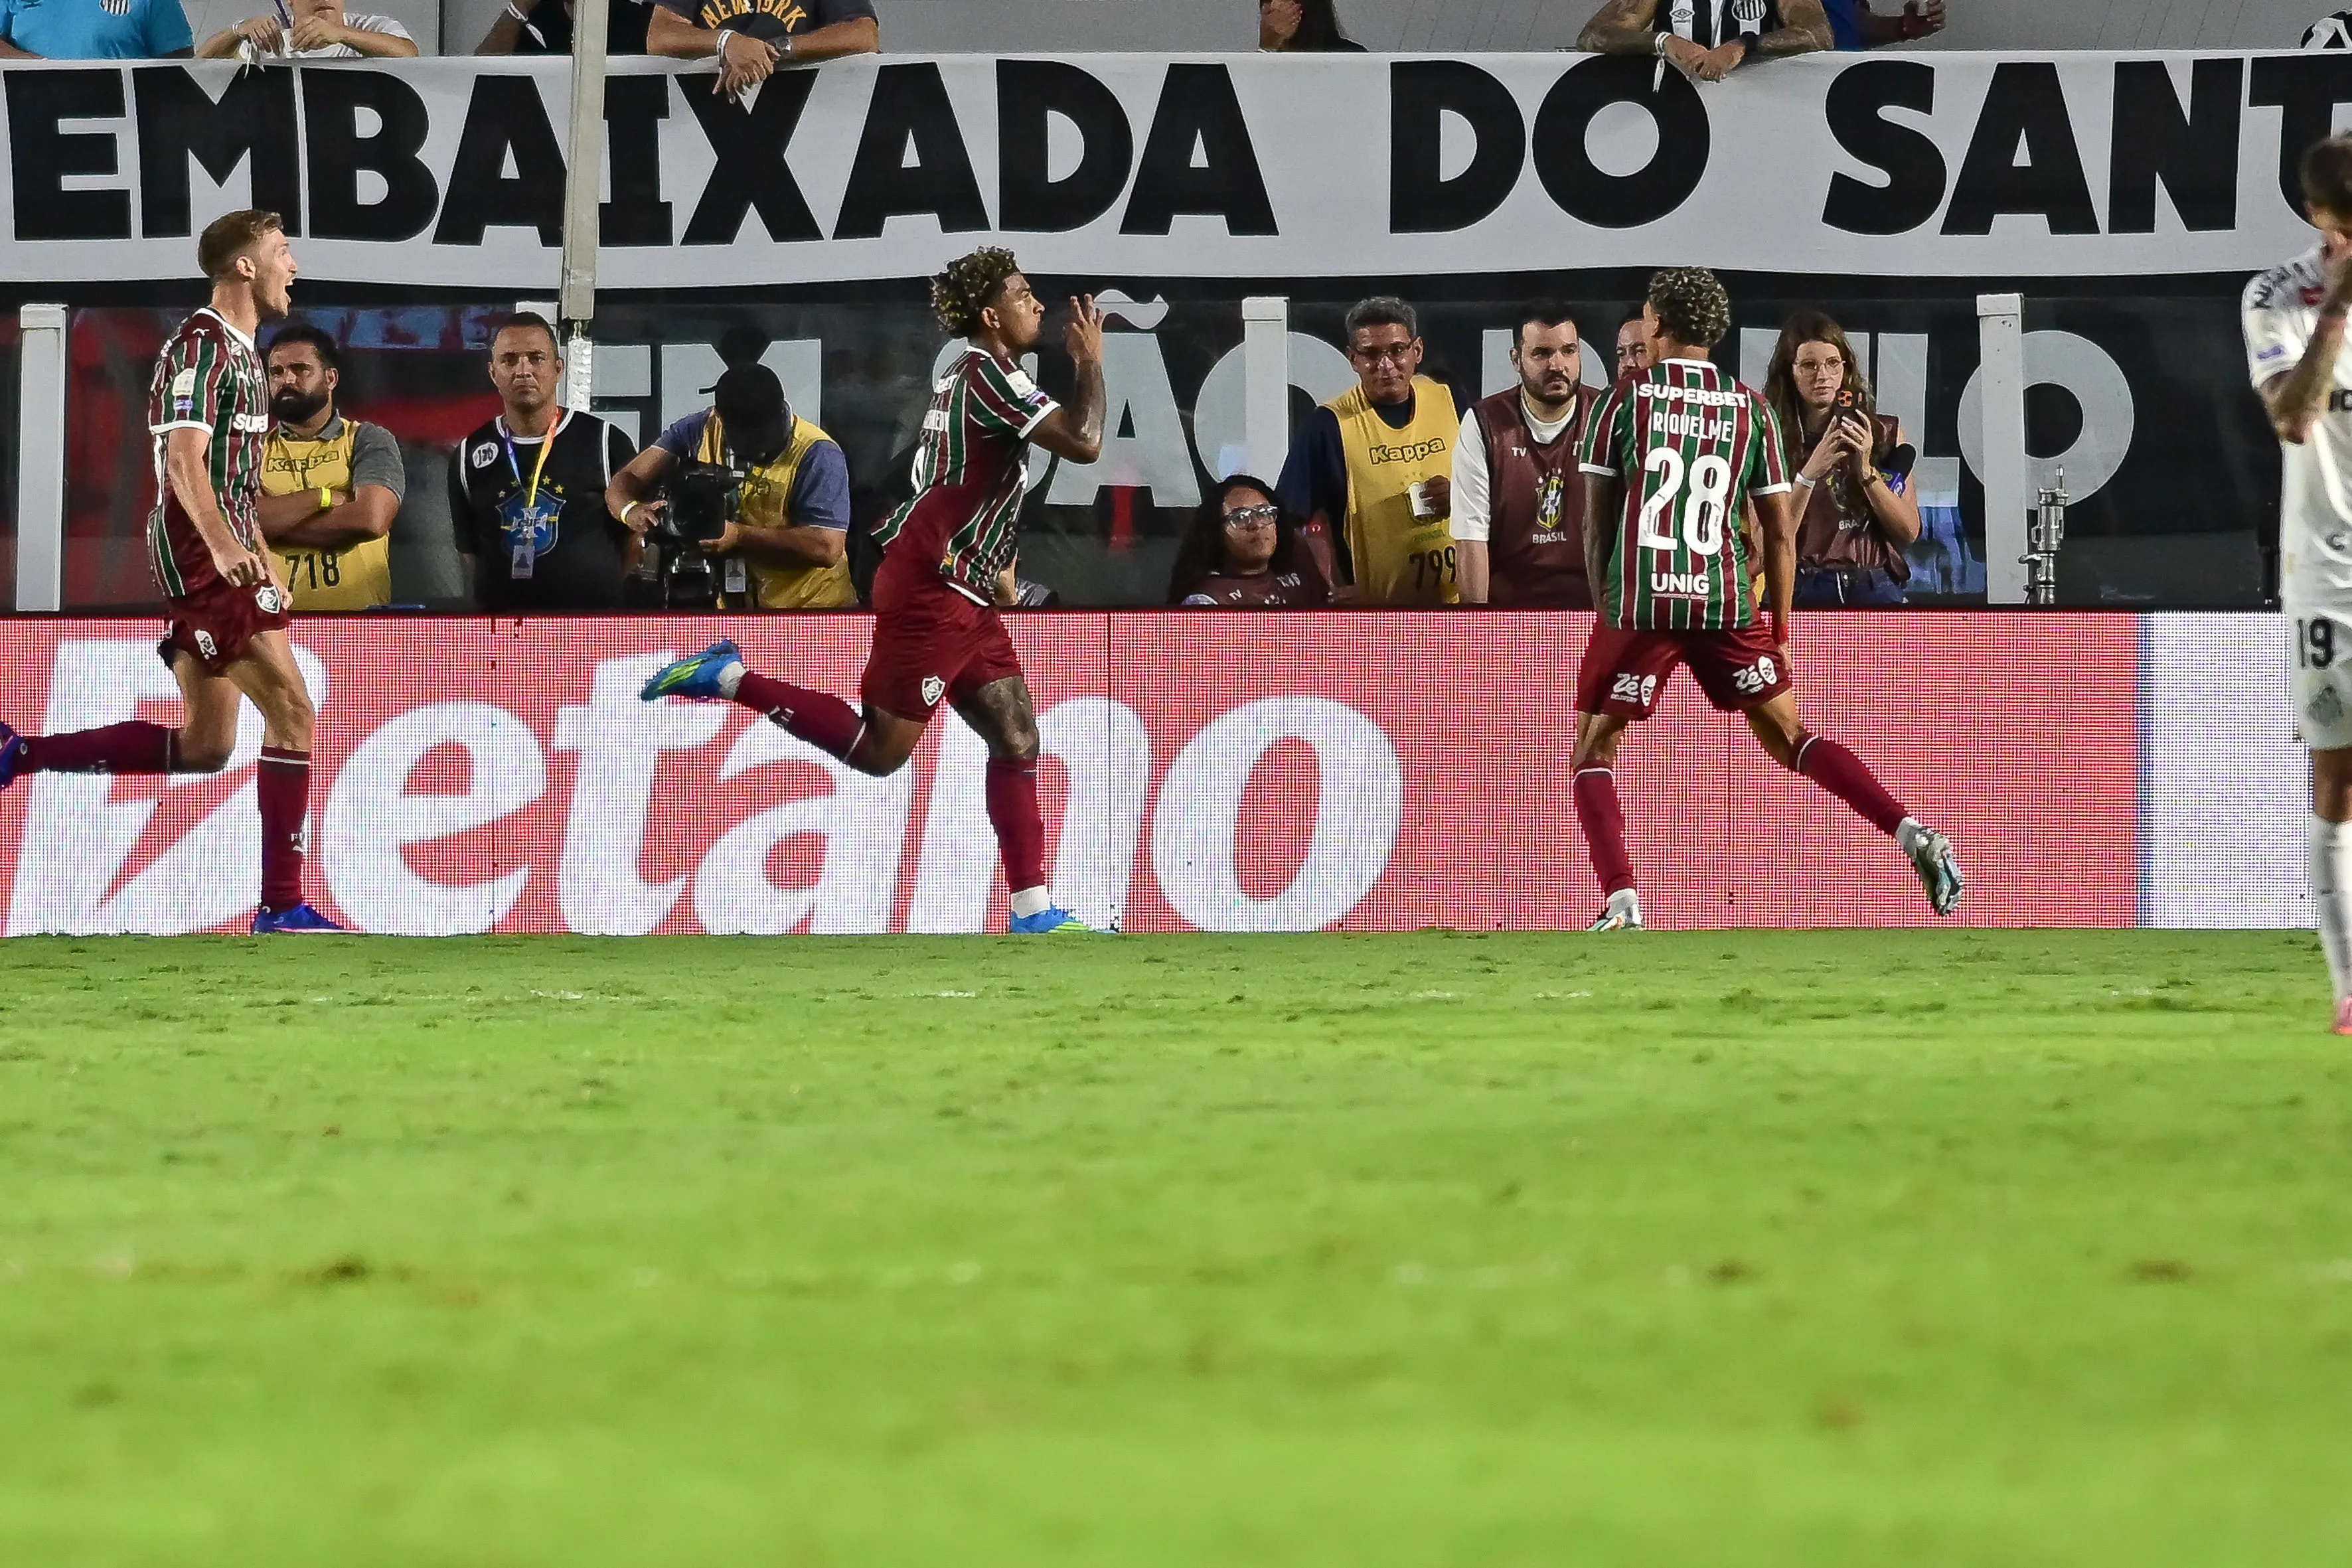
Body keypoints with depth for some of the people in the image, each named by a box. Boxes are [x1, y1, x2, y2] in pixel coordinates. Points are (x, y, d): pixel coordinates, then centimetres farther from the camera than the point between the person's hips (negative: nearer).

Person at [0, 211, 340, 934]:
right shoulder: (203, 346, -11)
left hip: (222, 558, 10)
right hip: (199, 555, -10)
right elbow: (184, 462, -23)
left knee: (205, 746, 10)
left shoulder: (239, 352, 21)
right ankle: (282, 904, -11)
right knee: (291, 710, -12)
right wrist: (222, 542, -36)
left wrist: (263, 565, 29)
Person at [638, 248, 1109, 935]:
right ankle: (729, 678, -2)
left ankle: (1033, 910, 5)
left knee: (1017, 741, 6)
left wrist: (994, 564, 23)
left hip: (964, 595, 10)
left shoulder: (966, 373, 17)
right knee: (878, 751, -9)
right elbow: (1084, 443, -22)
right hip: (929, 591, -10)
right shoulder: (988, 376, -14)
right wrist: (1091, 363, -8)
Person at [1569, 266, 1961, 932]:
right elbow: (1781, 534, 9)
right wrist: (1779, 629, 17)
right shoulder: (1751, 410, 9)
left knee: (1592, 753, 11)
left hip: (1636, 603, -3)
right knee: (1789, 738, 14)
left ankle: (1622, 902, -7)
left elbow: (1597, 522, 4)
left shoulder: (1623, 401, 3)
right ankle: (1912, 834, -3)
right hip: (1725, 602, 3)